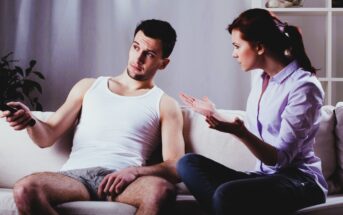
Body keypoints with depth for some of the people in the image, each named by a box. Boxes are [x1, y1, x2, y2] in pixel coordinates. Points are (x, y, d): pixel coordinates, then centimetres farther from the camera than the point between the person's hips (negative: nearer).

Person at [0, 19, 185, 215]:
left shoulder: (166, 106, 17)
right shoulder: (88, 87, 25)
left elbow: (177, 167, 5)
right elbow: (47, 137, 20)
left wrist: (134, 171, -16)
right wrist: (30, 120, -5)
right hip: (76, 175, 2)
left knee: (161, 189, -39)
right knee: (25, 189, -34)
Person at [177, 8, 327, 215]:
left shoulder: (303, 86, -13)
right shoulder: (262, 78, 11)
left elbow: (281, 158, -17)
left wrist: (240, 133, -32)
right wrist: (215, 116, 24)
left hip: (299, 180, -8)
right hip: (266, 175, 9)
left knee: (227, 194, -36)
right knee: (188, 163, -11)